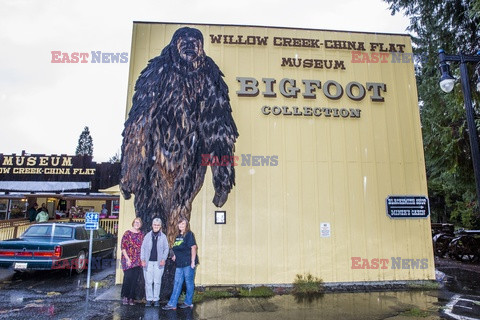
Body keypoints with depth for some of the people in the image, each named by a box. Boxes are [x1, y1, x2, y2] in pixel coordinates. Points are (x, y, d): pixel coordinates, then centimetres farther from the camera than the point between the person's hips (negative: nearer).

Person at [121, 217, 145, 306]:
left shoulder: (141, 234, 11)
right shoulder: (127, 233, -1)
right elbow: (123, 247, -4)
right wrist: (127, 259, -10)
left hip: (138, 261, 4)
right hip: (128, 260, -3)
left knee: (135, 280, 4)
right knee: (128, 277, -10)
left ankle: (131, 298, 14)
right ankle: (124, 297, 9)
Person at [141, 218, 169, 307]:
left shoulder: (163, 237, 4)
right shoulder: (147, 236, 5)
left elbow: (166, 249, 7)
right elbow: (143, 248, 8)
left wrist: (163, 259, -4)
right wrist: (143, 259, -1)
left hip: (159, 262, 0)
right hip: (148, 262, 1)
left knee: (157, 282, 3)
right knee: (148, 281, 2)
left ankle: (156, 299, 14)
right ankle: (149, 299, 14)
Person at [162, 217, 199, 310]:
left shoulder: (189, 234, -8)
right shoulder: (178, 236, 15)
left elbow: (193, 247, -14)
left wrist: (193, 262, -17)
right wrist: (175, 256, 9)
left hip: (188, 264, -7)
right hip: (179, 264, 7)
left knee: (189, 283, 4)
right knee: (177, 283, 7)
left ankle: (188, 302, 16)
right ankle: (172, 304, 11)